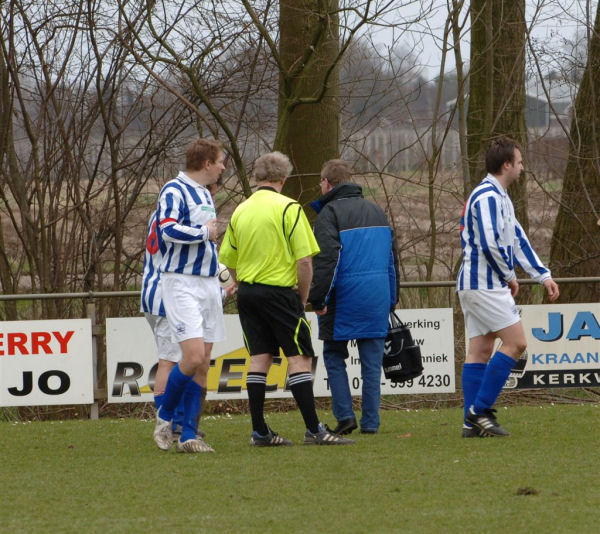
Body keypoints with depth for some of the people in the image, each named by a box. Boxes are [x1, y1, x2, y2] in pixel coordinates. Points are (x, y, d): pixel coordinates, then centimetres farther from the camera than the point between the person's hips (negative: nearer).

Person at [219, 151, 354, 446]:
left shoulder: (240, 211, 9)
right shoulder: (288, 208, -8)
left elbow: (230, 261, 12)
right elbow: (304, 259, -12)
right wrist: (303, 297, -1)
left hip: (247, 292, 6)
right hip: (279, 290, -6)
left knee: (259, 358, 8)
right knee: (299, 357, -4)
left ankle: (259, 431, 6)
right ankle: (313, 430, -9)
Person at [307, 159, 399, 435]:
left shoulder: (329, 213, -6)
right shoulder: (376, 211, 16)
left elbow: (326, 260, -16)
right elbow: (391, 257, 20)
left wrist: (318, 299, -12)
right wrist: (391, 298, 23)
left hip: (344, 298, -5)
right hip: (378, 296, 5)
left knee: (334, 355, 9)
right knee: (372, 361, 7)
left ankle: (344, 414, -1)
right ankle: (371, 421, 5)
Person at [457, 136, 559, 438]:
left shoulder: (500, 197, 19)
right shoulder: (488, 196, -15)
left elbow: (518, 240, 21)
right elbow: (490, 244, -23)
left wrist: (543, 276, 16)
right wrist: (509, 277, -9)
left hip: (473, 285, 10)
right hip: (486, 284, -10)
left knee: (480, 350, 7)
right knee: (516, 343, -9)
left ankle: (473, 423, 5)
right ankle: (479, 410, -10)